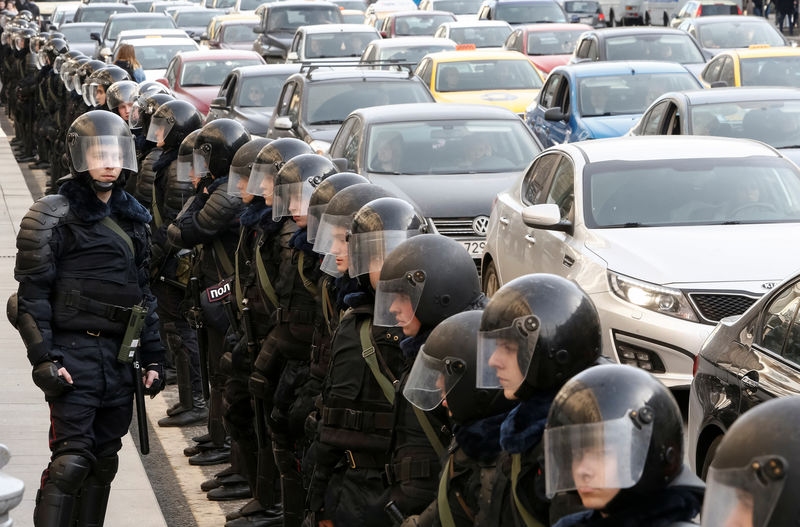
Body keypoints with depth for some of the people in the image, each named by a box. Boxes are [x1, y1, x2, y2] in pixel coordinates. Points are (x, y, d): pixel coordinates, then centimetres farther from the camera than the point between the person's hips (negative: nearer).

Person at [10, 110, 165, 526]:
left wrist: (152, 356, 15)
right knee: (72, 460, -13)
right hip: (73, 354, -6)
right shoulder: (56, 217, -5)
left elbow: (143, 293, 20)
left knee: (104, 460, 10)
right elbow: (32, 294, -9)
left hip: (119, 357, 6)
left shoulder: (132, 218, 15)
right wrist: (43, 359, -16)